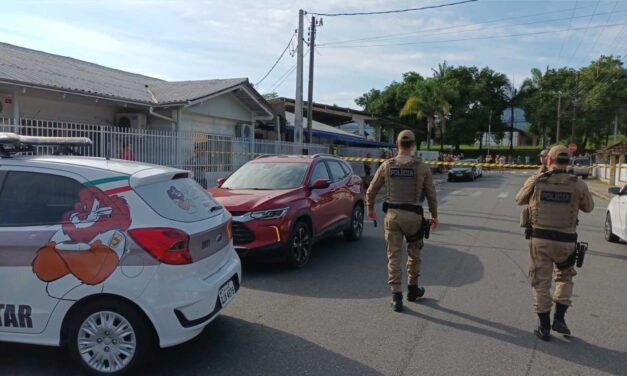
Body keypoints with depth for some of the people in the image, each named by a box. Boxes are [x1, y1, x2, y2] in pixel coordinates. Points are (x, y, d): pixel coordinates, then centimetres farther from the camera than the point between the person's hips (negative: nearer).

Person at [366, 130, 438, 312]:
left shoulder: (387, 165, -1)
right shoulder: (422, 167, -4)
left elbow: (371, 190, 4)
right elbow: (431, 194, 1)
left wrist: (370, 208, 21)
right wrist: (434, 215, 14)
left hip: (392, 215, 1)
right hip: (413, 215, 0)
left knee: (394, 256, 6)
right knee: (414, 254, 19)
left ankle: (396, 297, 6)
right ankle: (412, 289, 32)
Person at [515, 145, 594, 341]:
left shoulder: (535, 181, -5)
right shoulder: (578, 185, -5)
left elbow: (520, 200, 12)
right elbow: (588, 207, 12)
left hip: (539, 239, 0)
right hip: (565, 241, 1)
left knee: (541, 283, 11)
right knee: (564, 278, 26)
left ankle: (544, 327, 16)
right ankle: (559, 319, 19)